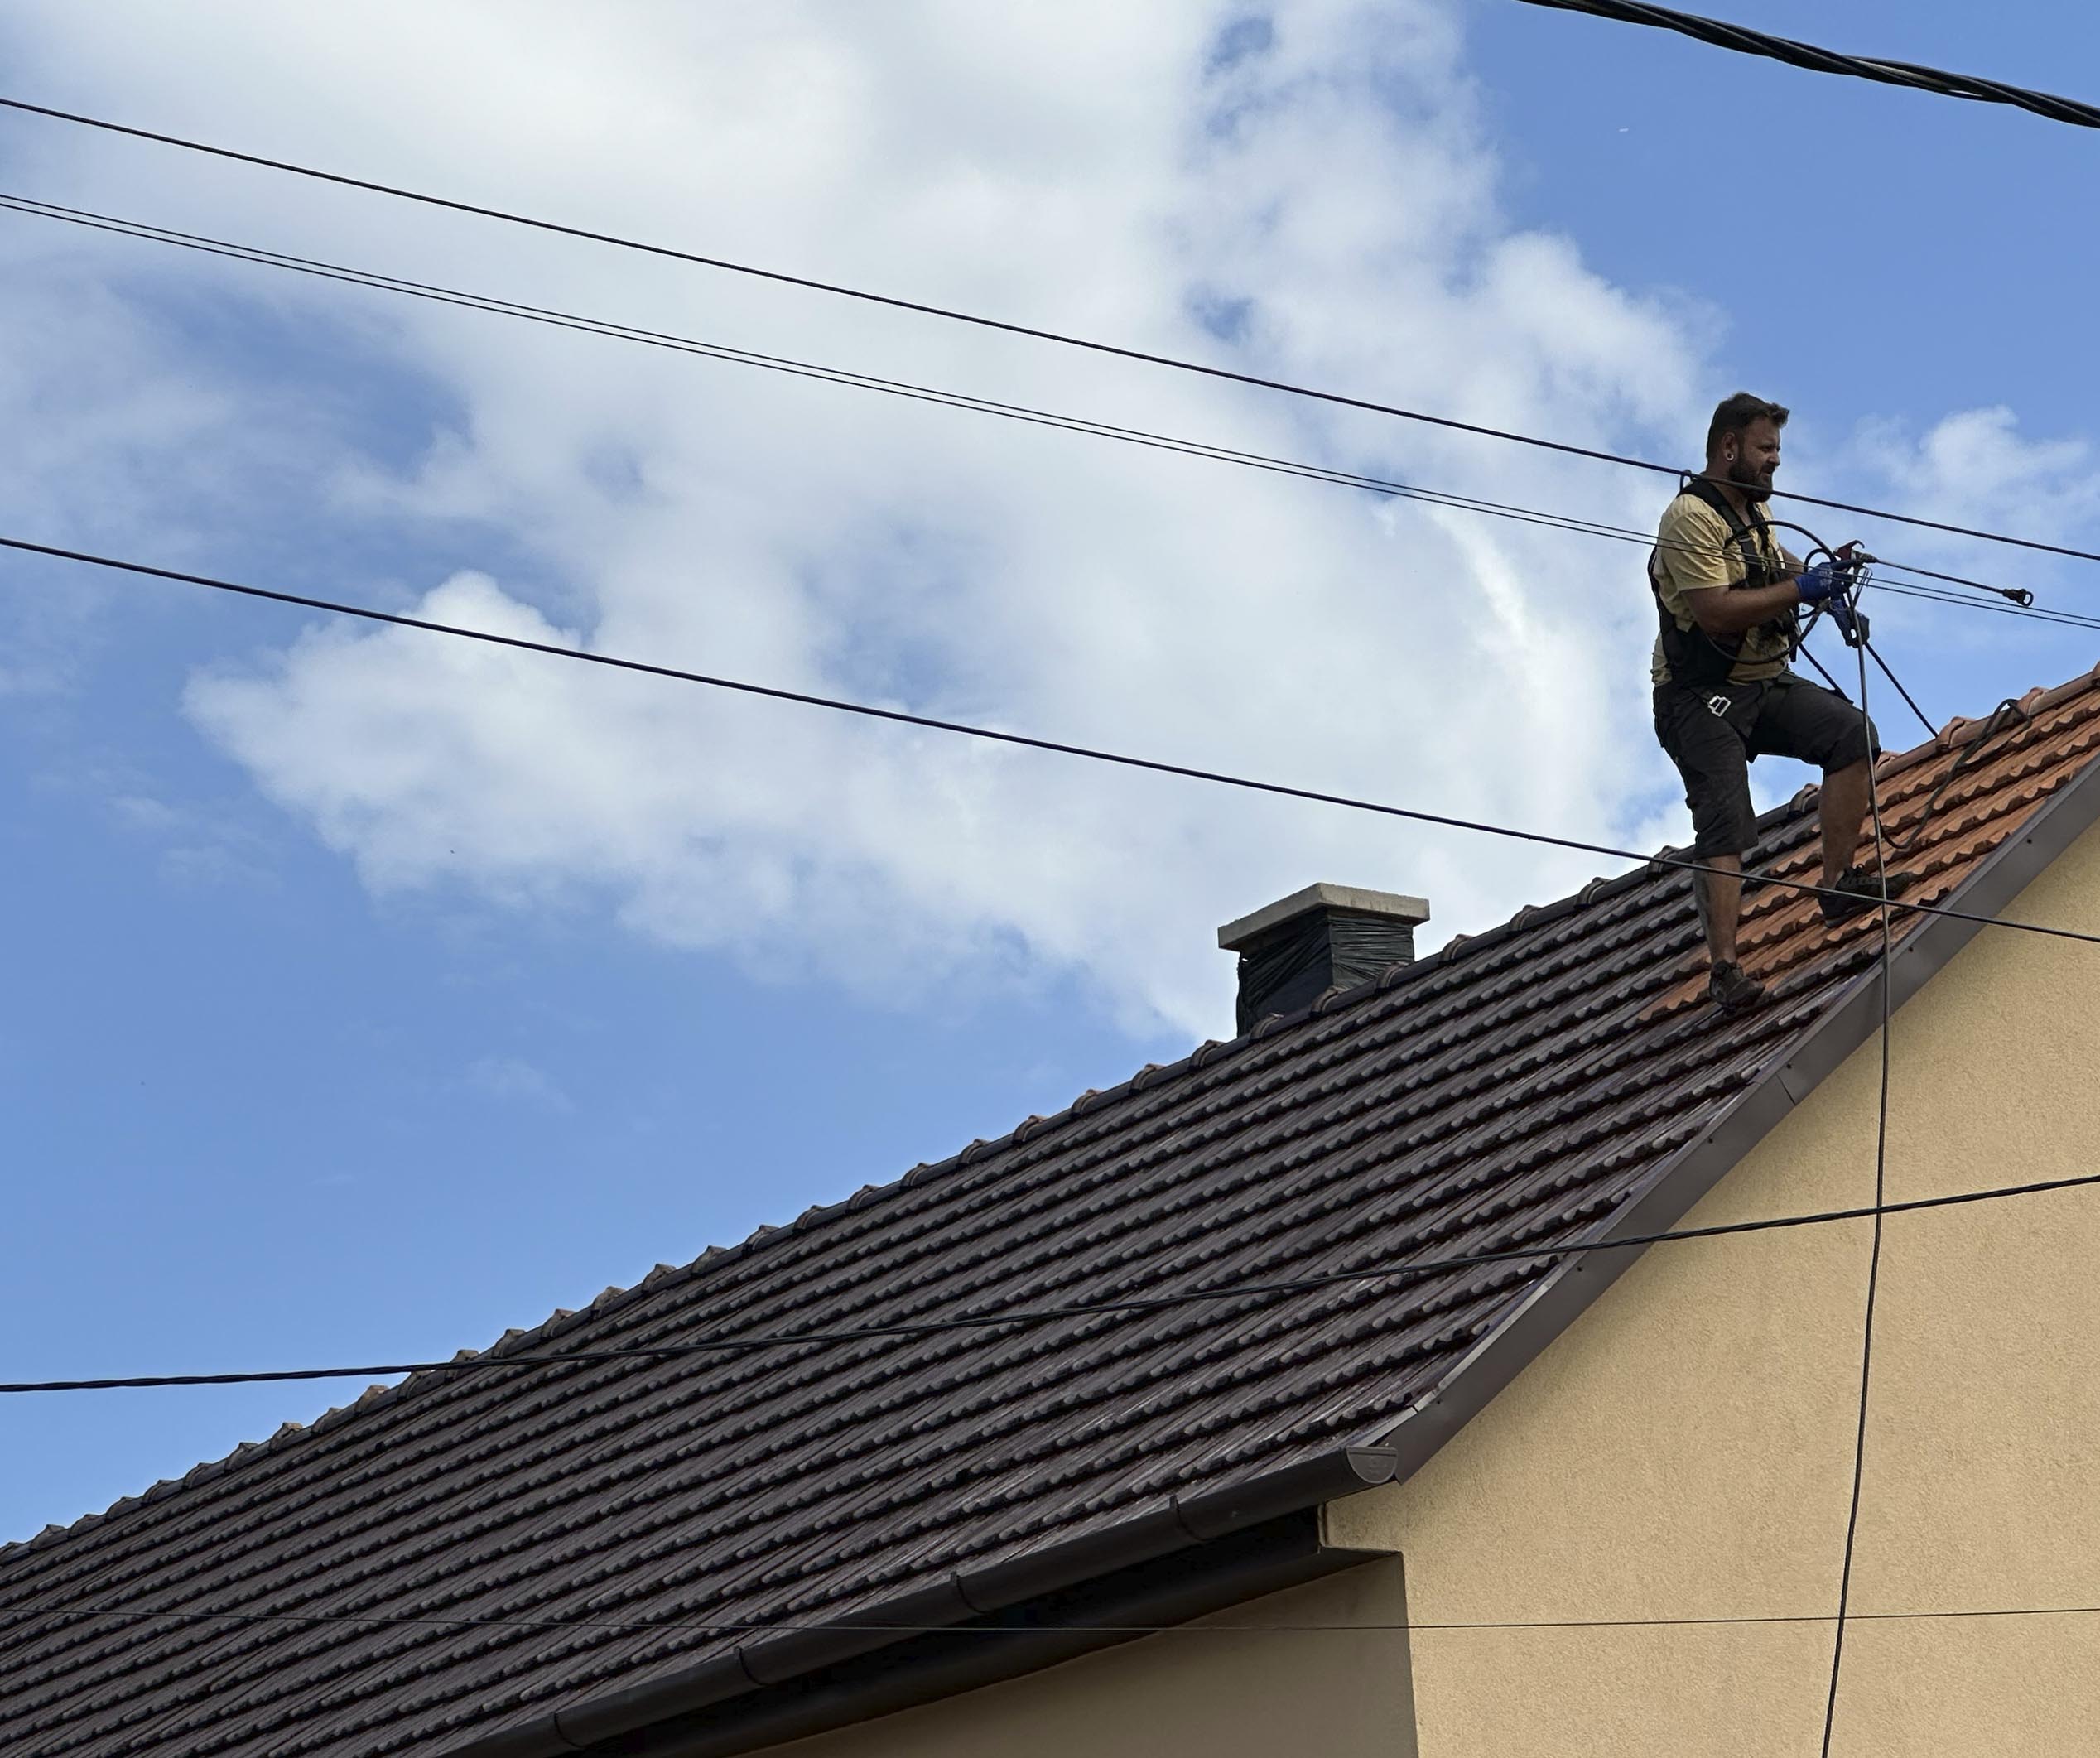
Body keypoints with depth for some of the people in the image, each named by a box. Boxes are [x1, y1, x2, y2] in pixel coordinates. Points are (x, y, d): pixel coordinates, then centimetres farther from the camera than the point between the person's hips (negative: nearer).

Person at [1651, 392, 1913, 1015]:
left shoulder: (1754, 510, 13)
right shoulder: (1691, 517, -17)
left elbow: (1776, 562, 35)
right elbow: (1717, 612, -27)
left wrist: (1822, 579, 14)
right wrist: (1799, 589, -21)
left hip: (1767, 684, 8)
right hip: (1702, 696, -8)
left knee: (1851, 732, -10)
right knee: (1726, 825, -18)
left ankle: (1840, 882, -7)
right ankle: (1725, 969, -22)